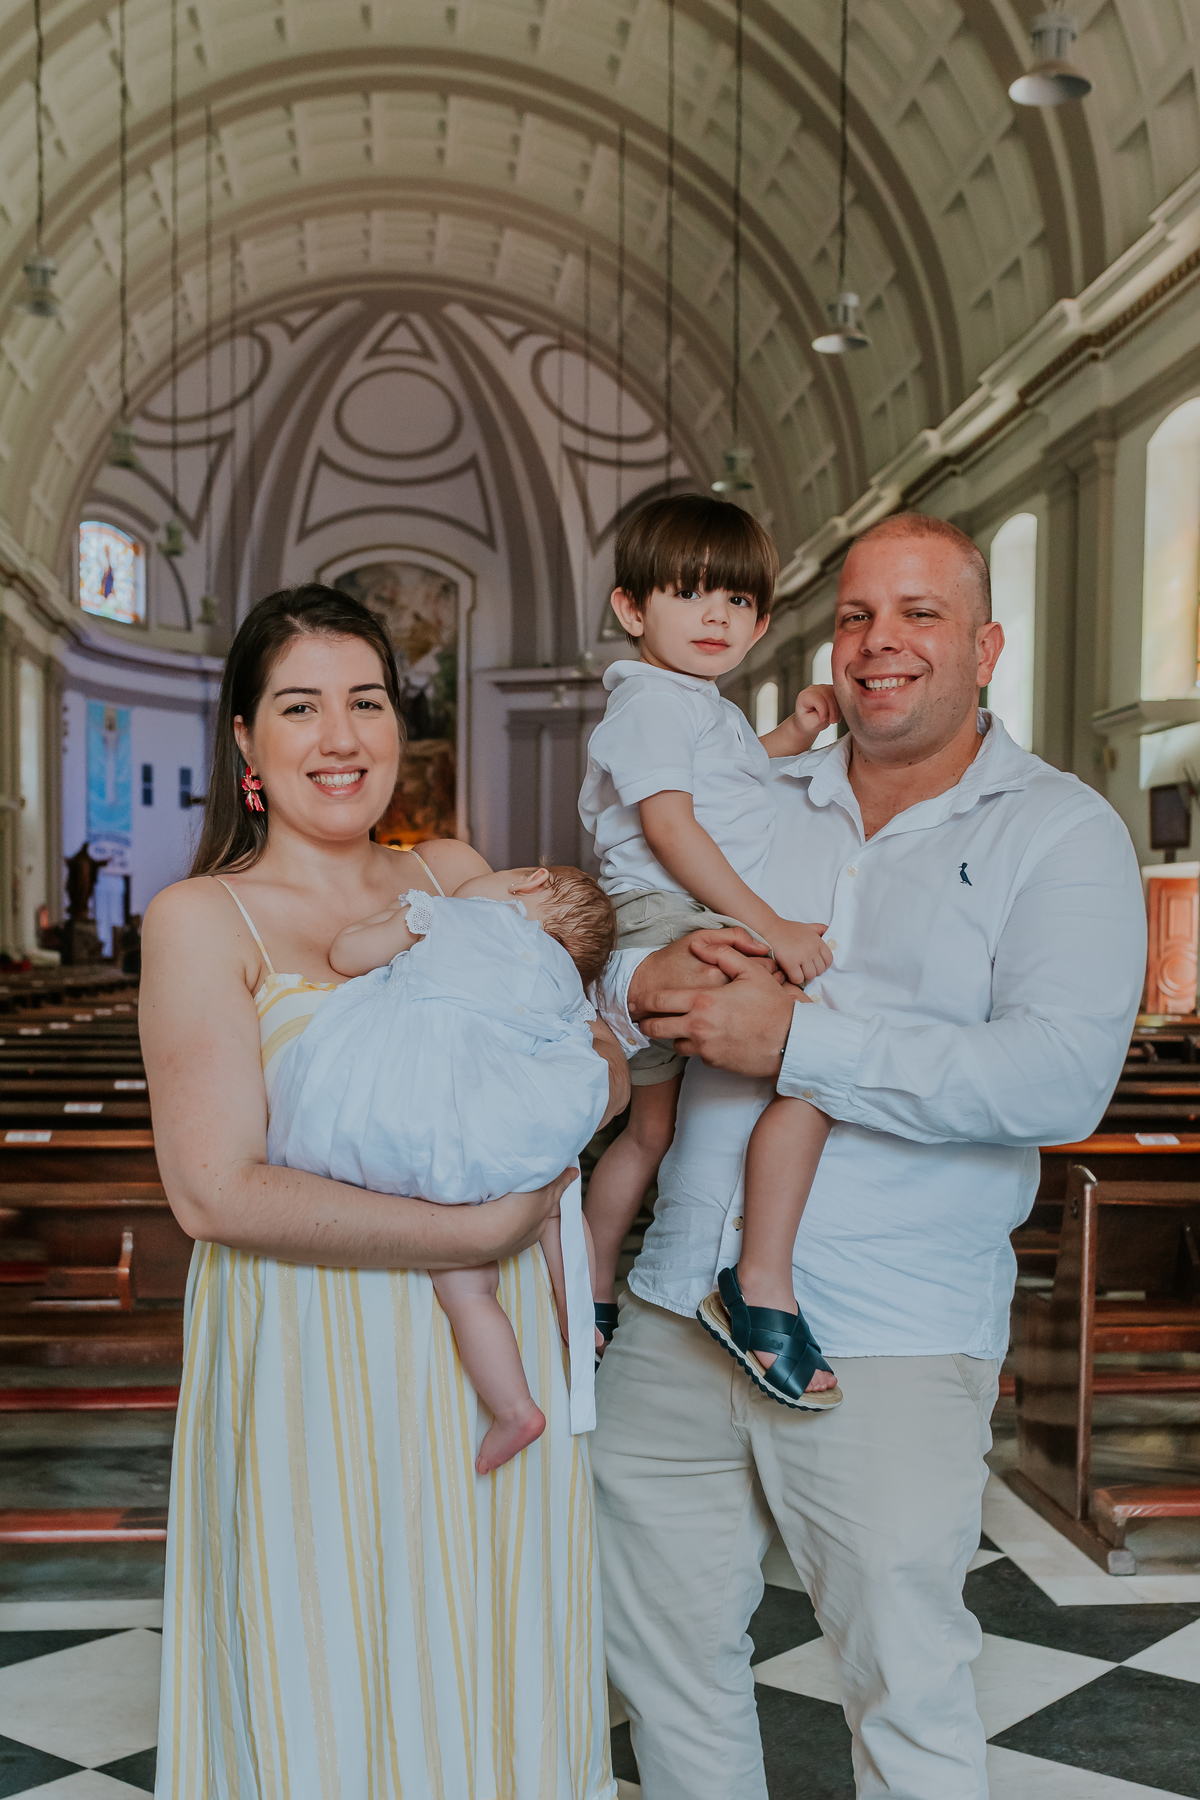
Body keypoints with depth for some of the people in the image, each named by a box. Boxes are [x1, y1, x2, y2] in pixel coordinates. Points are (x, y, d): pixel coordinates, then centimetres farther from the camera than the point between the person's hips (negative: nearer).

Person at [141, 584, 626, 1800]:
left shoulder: (456, 878, 8)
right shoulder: (203, 921, -6)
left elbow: (613, 1075, 9)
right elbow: (217, 1193, -15)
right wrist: (479, 1230, -16)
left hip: (494, 1352, 4)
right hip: (313, 1369, -4)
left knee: (500, 1683, 15)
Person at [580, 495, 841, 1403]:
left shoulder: (711, 710, 24)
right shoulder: (650, 699, -9)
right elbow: (667, 824, -20)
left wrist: (789, 737, 28)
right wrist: (766, 923, -25)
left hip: (697, 935, 11)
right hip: (673, 922, -11)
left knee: (652, 1128, 21)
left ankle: (591, 1301, 34)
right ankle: (764, 1290, -28)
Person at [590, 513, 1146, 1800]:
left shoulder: (1061, 833, -4)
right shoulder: (755, 802, 10)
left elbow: (1061, 1075, -19)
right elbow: (596, 946, 12)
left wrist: (794, 1039, -21)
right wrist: (646, 983, -12)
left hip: (887, 1343, -4)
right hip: (678, 1309, 5)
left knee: (908, 1693, 7)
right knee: (657, 1647, 18)